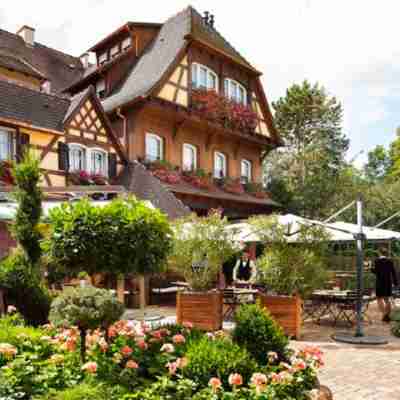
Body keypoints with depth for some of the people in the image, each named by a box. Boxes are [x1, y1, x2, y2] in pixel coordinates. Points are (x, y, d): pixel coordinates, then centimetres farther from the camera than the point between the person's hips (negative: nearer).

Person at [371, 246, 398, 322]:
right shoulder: (390, 261, 3)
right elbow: (393, 272, 4)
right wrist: (395, 282, 10)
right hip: (388, 282, 5)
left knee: (380, 298, 3)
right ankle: (387, 315, 16)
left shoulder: (377, 260, -10)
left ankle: (384, 314, -8)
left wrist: (372, 269, 7)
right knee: (387, 298, 15)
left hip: (380, 282, -5)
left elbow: (376, 271, -14)